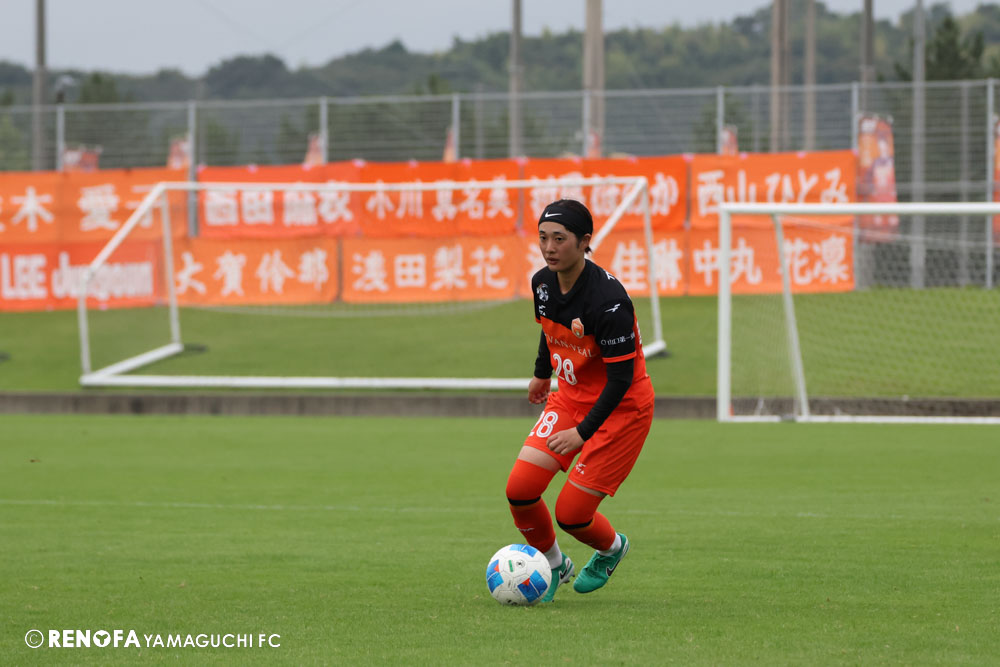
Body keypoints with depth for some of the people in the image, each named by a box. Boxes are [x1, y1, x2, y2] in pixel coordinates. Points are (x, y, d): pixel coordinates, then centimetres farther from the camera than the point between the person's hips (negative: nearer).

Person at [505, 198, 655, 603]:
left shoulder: (608, 300, -29)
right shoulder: (543, 283, -5)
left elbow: (621, 376, -25)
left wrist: (583, 432, -29)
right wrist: (542, 373, 32)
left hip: (621, 407, -7)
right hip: (570, 397, 7)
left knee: (571, 514, -8)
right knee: (520, 490, -9)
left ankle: (612, 548, 27)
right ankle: (553, 565, 19)